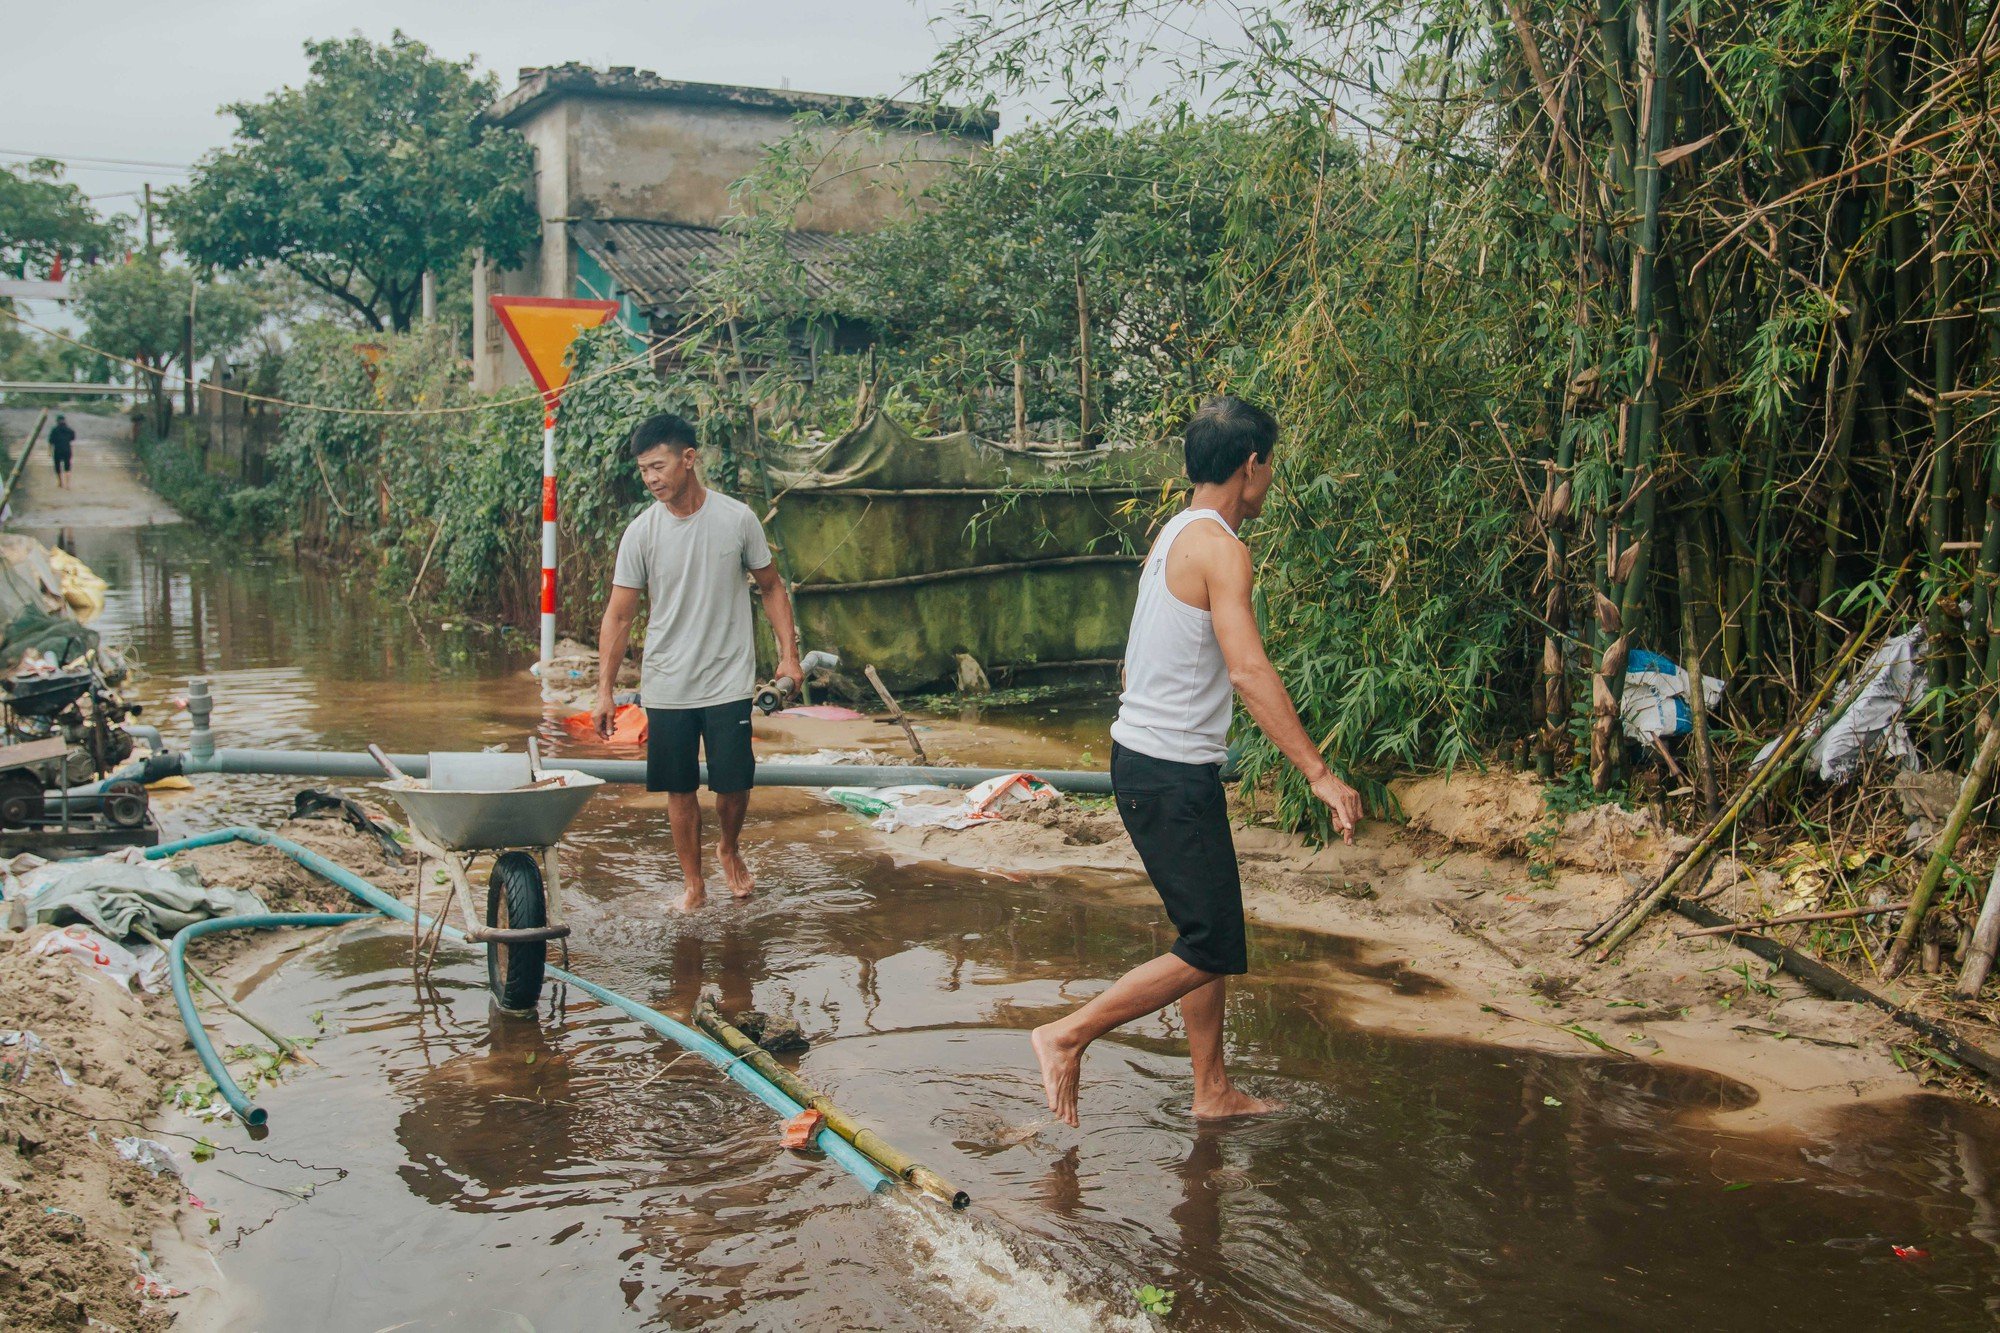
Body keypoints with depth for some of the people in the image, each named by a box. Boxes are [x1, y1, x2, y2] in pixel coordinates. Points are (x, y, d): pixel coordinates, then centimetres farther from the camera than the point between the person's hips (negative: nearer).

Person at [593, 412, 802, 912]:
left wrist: (788, 654, -2)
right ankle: (693, 883, 23)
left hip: (729, 683, -1)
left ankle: (730, 848, 34)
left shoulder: (737, 519, -5)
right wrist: (605, 691, -7)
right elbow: (618, 615, -2)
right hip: (666, 687, 1)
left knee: (734, 785, 3)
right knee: (679, 790, 7)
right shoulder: (641, 532, -5)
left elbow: (771, 587, 7)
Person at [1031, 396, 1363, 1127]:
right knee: (1211, 950, -3)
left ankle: (1213, 1090, 25)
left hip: (1147, 759, 10)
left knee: (1210, 934, 16)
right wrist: (1318, 772, -28)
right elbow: (1248, 668, -26)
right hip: (1173, 772, -10)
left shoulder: (1173, 535, 13)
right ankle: (1068, 1037, 3)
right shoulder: (1220, 548, -16)